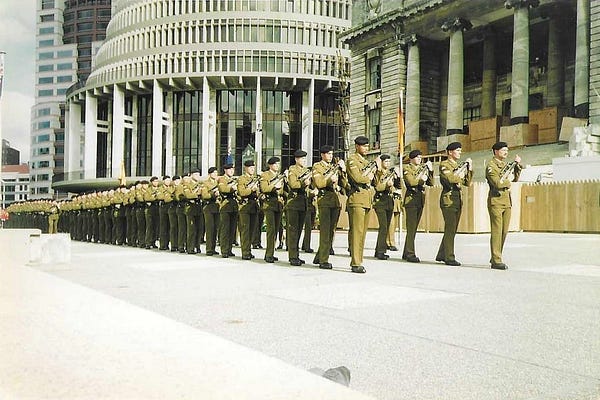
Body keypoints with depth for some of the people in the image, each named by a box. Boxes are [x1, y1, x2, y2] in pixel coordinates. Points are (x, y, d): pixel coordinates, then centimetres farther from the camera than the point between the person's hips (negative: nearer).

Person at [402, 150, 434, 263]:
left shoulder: (423, 168, 16)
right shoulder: (407, 169, -2)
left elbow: (431, 183, 8)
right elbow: (411, 182, -17)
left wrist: (430, 171, -3)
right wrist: (421, 179, -13)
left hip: (421, 200, 7)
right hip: (411, 199, -7)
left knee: (414, 228, 9)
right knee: (411, 228, -10)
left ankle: (406, 253, 15)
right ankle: (410, 254, -7)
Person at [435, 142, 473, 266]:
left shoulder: (459, 166, 20)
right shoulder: (444, 165, -4)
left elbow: (467, 183, 13)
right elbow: (450, 178, -22)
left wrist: (470, 169, 3)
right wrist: (461, 171, -12)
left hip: (458, 200, 8)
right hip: (448, 199, -8)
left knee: (452, 229, 11)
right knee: (450, 229, -9)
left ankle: (441, 255, 19)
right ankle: (449, 258, -5)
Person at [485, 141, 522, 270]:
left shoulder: (506, 165, 17)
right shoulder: (491, 166, -9)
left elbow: (515, 178, 16)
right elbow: (497, 183, -19)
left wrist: (517, 165, 7)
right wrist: (508, 182, -3)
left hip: (507, 202, 8)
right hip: (496, 201, -8)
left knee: (504, 231, 9)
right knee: (497, 231, -7)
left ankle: (495, 258, 19)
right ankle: (496, 261, -3)